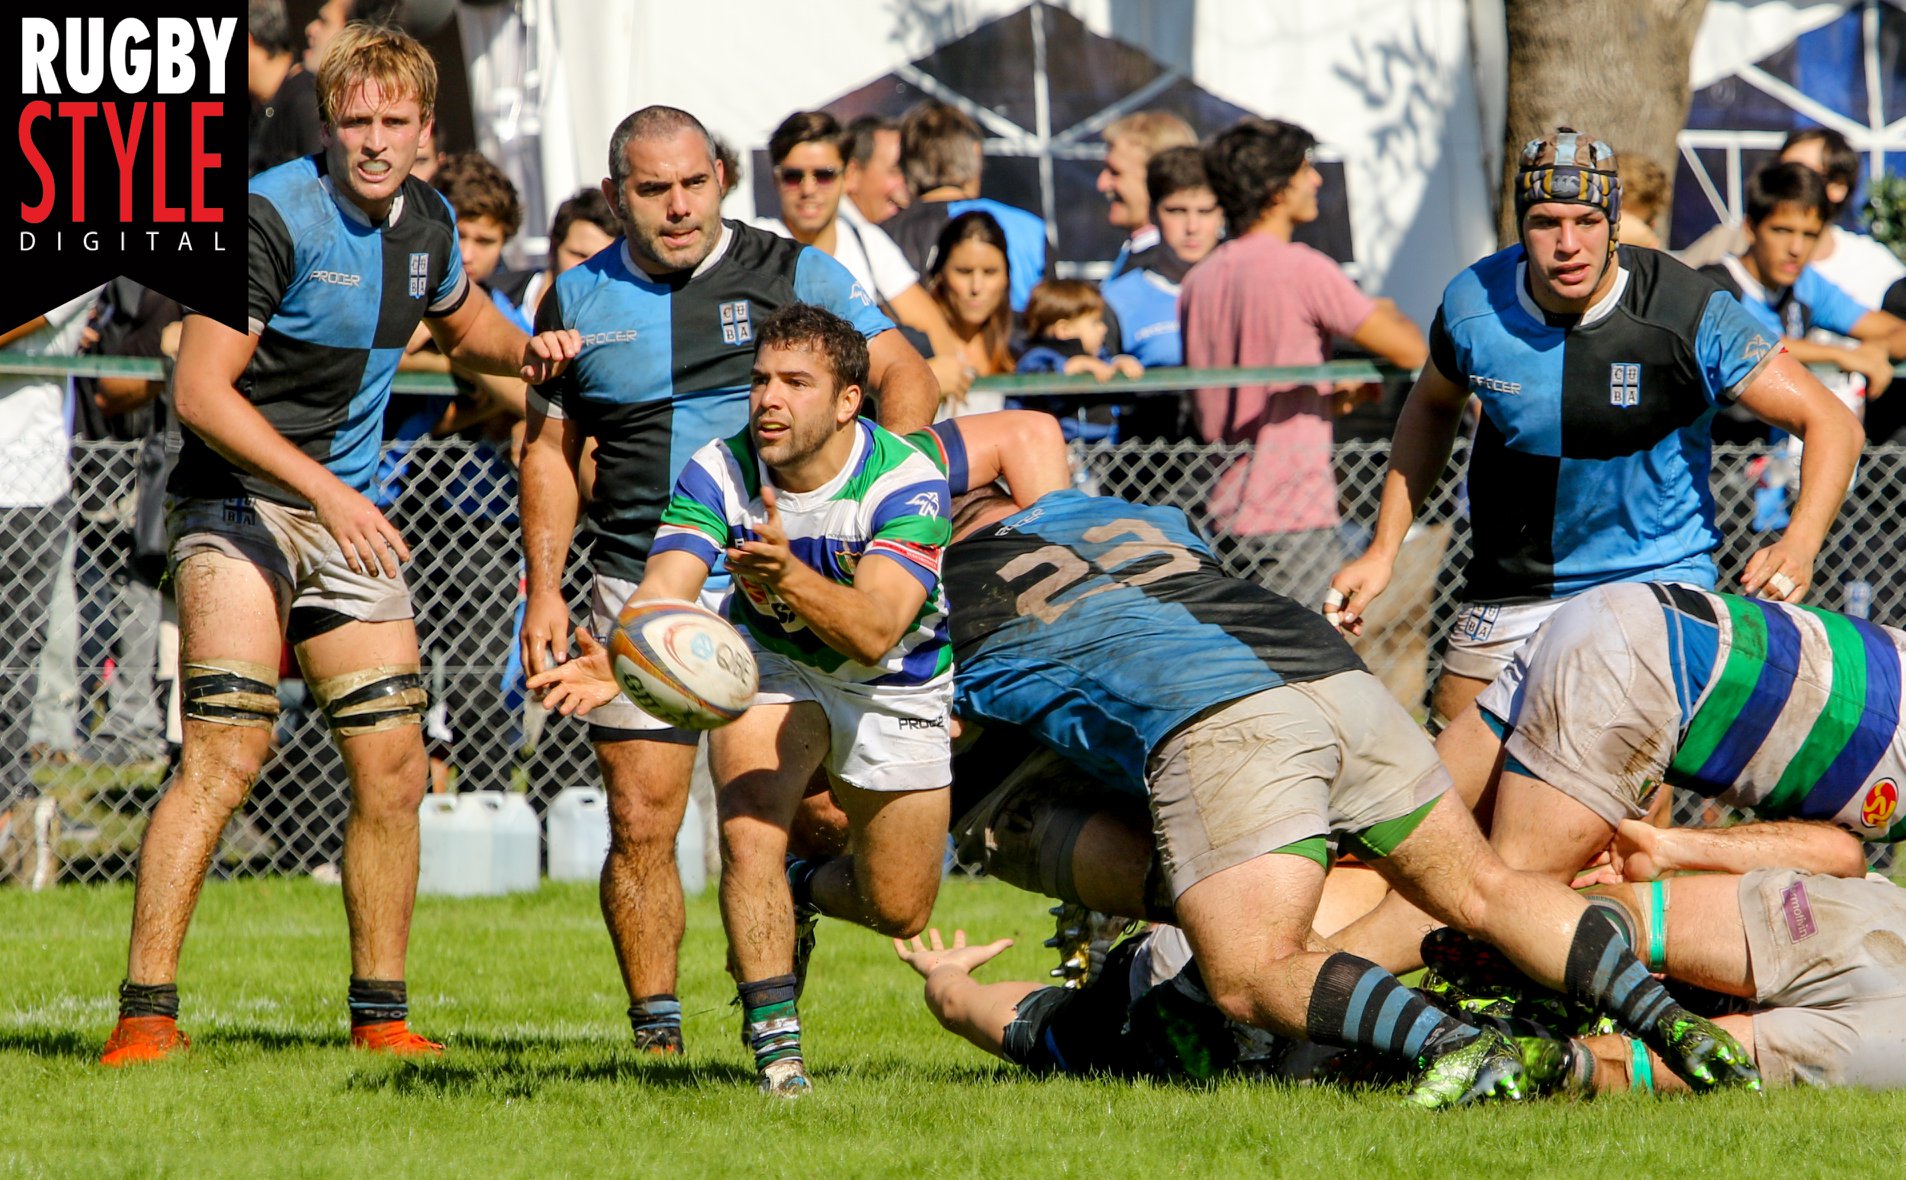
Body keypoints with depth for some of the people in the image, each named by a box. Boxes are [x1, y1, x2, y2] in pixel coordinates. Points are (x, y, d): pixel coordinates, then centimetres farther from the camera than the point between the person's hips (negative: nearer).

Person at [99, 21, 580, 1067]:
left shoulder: (424, 223, 6)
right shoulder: (274, 215, -17)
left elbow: (461, 323, 29)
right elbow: (200, 388, -19)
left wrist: (524, 349, 6)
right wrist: (324, 489, -24)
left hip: (349, 516, 7)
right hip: (239, 501, -7)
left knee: (394, 769, 4)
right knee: (227, 754, -19)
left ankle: (379, 1015, 15)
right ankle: (145, 1012, -19)